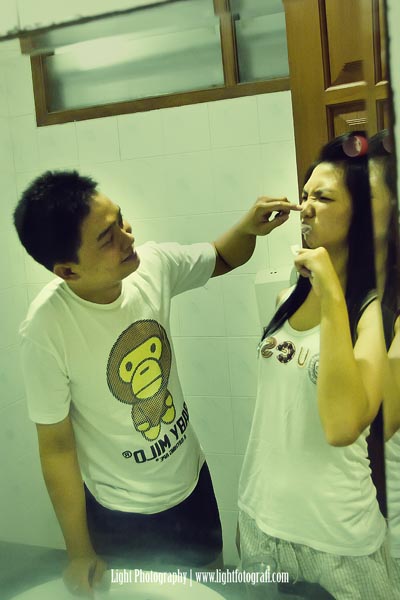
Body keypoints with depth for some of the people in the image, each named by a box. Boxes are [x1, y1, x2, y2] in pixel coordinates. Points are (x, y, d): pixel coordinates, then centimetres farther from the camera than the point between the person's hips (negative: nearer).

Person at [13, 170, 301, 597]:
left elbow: (222, 259, 4)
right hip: (123, 517, -4)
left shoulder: (152, 265, -17)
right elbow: (56, 446, -18)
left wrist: (248, 227, -18)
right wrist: (79, 552, -7)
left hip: (193, 479, 5)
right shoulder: (47, 329, -28)